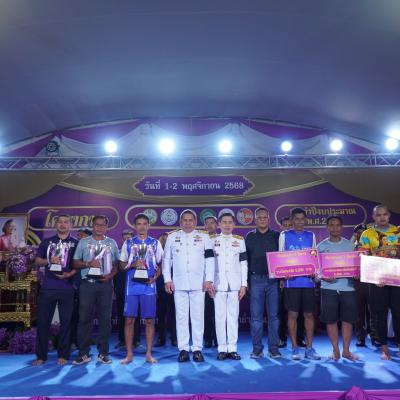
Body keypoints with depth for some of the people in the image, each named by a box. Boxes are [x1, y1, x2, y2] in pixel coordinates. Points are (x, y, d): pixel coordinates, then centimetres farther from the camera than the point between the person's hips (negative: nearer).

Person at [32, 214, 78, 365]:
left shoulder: (76, 243, 5)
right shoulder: (47, 242, 11)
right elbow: (37, 261, 10)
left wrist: (70, 274, -15)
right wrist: (49, 260, -10)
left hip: (67, 288, -1)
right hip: (48, 287, 2)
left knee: (66, 321, 2)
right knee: (43, 321, 3)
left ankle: (63, 355, 12)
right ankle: (41, 355, 14)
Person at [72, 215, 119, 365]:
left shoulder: (112, 243, 11)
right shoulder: (83, 242, 8)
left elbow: (117, 263, 10)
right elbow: (75, 263, 6)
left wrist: (111, 275, -9)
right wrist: (88, 264, -12)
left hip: (105, 284, 1)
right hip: (87, 284, -1)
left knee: (105, 318, 3)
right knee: (84, 318, -1)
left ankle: (103, 353, 11)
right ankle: (83, 353, 9)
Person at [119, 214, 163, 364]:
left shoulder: (155, 243, 9)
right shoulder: (128, 243, 9)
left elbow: (160, 264, 10)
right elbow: (122, 265, 10)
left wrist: (155, 277, -8)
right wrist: (133, 265, -11)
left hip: (149, 287, 0)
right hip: (132, 287, 0)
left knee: (149, 320, 2)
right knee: (129, 320, 0)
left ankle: (149, 354, 12)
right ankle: (129, 354, 11)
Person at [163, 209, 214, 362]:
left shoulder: (204, 237, 8)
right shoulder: (172, 237, 11)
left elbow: (209, 259, 4)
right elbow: (166, 259, 10)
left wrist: (208, 279, -4)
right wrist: (167, 280, 2)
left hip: (198, 283, -1)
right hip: (179, 283, 1)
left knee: (198, 316, 1)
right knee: (181, 316, 3)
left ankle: (197, 349, 9)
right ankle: (183, 349, 10)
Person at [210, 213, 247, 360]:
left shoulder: (240, 240, 10)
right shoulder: (212, 240, 6)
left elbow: (243, 263, 8)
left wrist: (244, 284, 3)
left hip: (235, 284, 1)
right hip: (218, 284, -1)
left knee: (233, 316, 3)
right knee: (220, 317, 2)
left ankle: (232, 348, 10)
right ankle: (222, 349, 10)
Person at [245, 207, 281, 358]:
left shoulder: (277, 236, 8)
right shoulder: (250, 237, 9)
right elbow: (245, 258, 7)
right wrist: (246, 280, 1)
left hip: (273, 279, 0)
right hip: (256, 279, 0)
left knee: (273, 315, 4)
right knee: (256, 316, 1)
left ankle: (274, 348, 11)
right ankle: (257, 348, 8)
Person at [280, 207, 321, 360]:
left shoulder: (311, 236, 11)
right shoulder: (284, 235, 5)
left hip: (308, 280, 2)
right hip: (291, 281, -2)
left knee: (309, 314, 6)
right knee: (292, 314, 2)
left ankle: (309, 348, 15)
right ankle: (294, 348, 12)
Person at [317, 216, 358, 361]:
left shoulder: (349, 244, 9)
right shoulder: (321, 246, 4)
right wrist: (324, 277, -15)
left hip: (347, 287, 1)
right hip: (329, 287, -1)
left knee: (347, 320, 5)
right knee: (331, 321, 3)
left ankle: (346, 350, 16)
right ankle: (335, 350, 15)